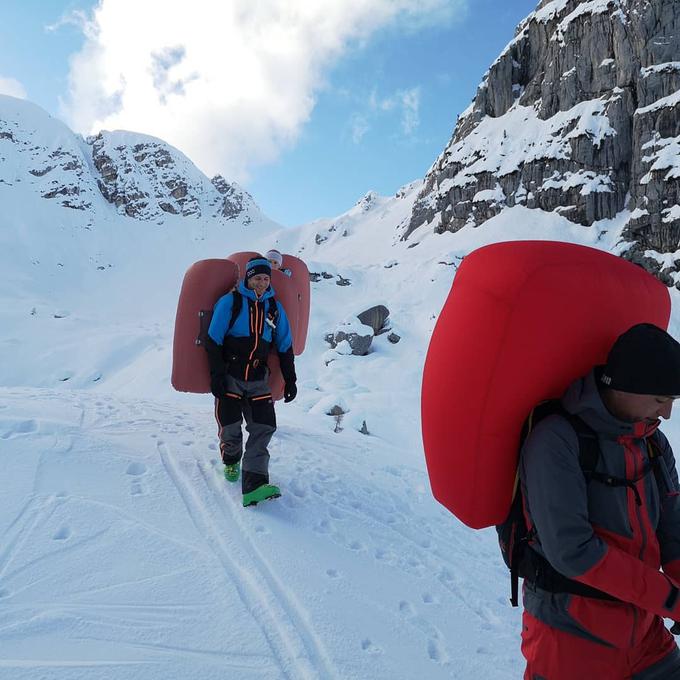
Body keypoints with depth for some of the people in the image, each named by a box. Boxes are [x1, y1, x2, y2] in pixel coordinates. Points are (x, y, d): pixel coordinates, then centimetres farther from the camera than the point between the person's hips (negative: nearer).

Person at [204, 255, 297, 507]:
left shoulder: (275, 308, 7)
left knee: (263, 429, -10)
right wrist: (216, 376, -10)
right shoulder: (229, 302, -4)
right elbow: (213, 341, -5)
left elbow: (285, 347, 12)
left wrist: (290, 380, 9)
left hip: (258, 380, 3)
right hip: (229, 377, -3)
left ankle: (254, 486, -12)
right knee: (230, 428, 0)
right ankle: (231, 461, 34)